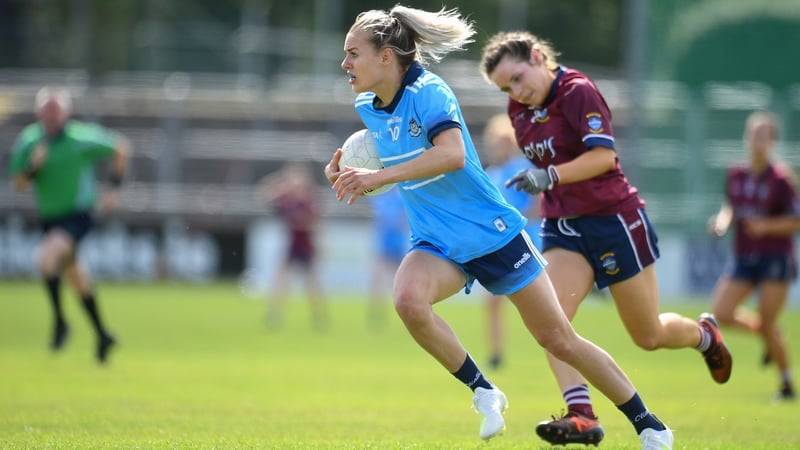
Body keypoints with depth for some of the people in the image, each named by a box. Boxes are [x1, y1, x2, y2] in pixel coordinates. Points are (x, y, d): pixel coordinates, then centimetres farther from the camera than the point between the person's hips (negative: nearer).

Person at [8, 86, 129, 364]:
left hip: (78, 215, -6)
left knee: (46, 258, -28)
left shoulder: (82, 138, -15)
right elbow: (18, 184, -1)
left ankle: (59, 321, -11)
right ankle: (102, 335, 33)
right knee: (76, 278, 16)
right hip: (49, 219, 6)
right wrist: (33, 166, -22)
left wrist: (114, 188, -3)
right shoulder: (28, 141, -2)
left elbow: (120, 147, 0)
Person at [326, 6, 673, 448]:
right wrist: (349, 174, 1)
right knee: (408, 299, -30)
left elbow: (452, 154, -36)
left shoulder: (428, 91, -19)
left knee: (559, 340, 0)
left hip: (491, 233, -5)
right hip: (436, 244, 5)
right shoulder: (367, 107, 2)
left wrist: (378, 176, -39)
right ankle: (483, 392, -10)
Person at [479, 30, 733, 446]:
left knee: (650, 336, 6)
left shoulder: (577, 91, -17)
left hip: (613, 220, -6)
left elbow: (604, 155, -29)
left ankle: (704, 334, 39)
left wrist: (550, 176, -39)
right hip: (561, 225, 6)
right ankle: (580, 414, -26)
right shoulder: (519, 110, 6)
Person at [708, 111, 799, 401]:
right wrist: (722, 221, -1)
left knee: (768, 325, -8)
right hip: (744, 258, 5)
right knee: (722, 314, -9)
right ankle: (762, 331, 21)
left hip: (775, 259, -5)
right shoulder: (736, 176, 6)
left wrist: (767, 226, -21)